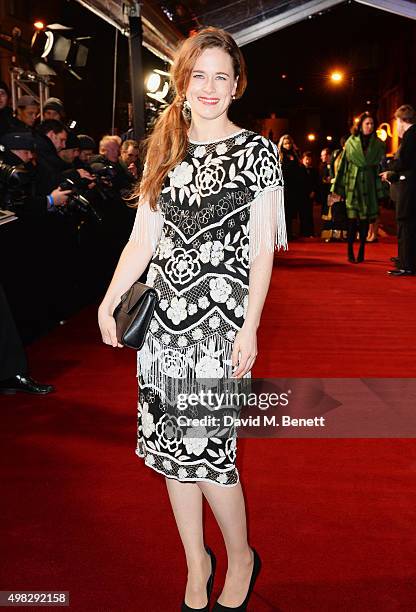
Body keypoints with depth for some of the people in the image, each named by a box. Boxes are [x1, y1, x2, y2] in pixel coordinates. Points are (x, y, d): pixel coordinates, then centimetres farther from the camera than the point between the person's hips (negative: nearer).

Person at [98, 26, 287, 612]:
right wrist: (109, 301, 0)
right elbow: (142, 237, 10)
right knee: (172, 441, 8)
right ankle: (196, 564, 27)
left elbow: (263, 248, -4)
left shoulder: (258, 151, 0)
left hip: (220, 315, -5)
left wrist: (250, 328, -10)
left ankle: (241, 558, 22)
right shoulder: (164, 150, 12)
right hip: (163, 313, 5)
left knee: (206, 447, -5)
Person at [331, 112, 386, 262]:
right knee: (352, 217, -6)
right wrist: (338, 188, 2)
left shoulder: (378, 144, 5)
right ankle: (350, 251, 0)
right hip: (352, 184, -1)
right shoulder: (351, 142, 4)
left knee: (365, 218, 4)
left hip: (369, 184, 1)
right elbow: (343, 164, 5)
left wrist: (381, 190, -4)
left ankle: (361, 251, 13)